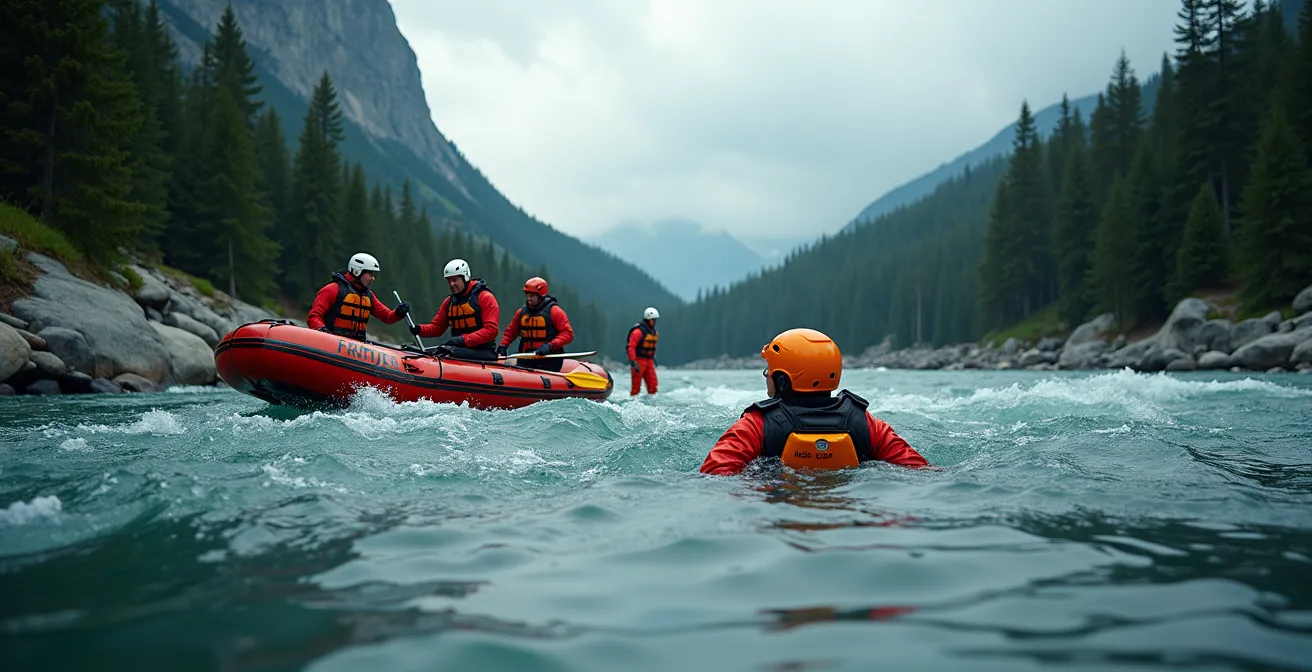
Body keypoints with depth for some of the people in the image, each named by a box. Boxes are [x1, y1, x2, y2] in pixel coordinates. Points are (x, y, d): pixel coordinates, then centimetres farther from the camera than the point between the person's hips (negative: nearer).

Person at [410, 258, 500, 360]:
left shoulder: (484, 297, -4)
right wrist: (419, 329, -4)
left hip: (484, 352, -6)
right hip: (459, 349, 7)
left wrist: (464, 340, -22)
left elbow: (491, 330, -13)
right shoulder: (449, 302, 18)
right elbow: (436, 327, 18)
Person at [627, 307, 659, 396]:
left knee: (653, 383, 0)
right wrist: (633, 362, -21)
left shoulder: (654, 332, 13)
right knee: (636, 384, -3)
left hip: (649, 361, 7)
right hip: (638, 361, -7)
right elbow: (631, 347, -16)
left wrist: (653, 358, 18)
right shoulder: (638, 331, -12)